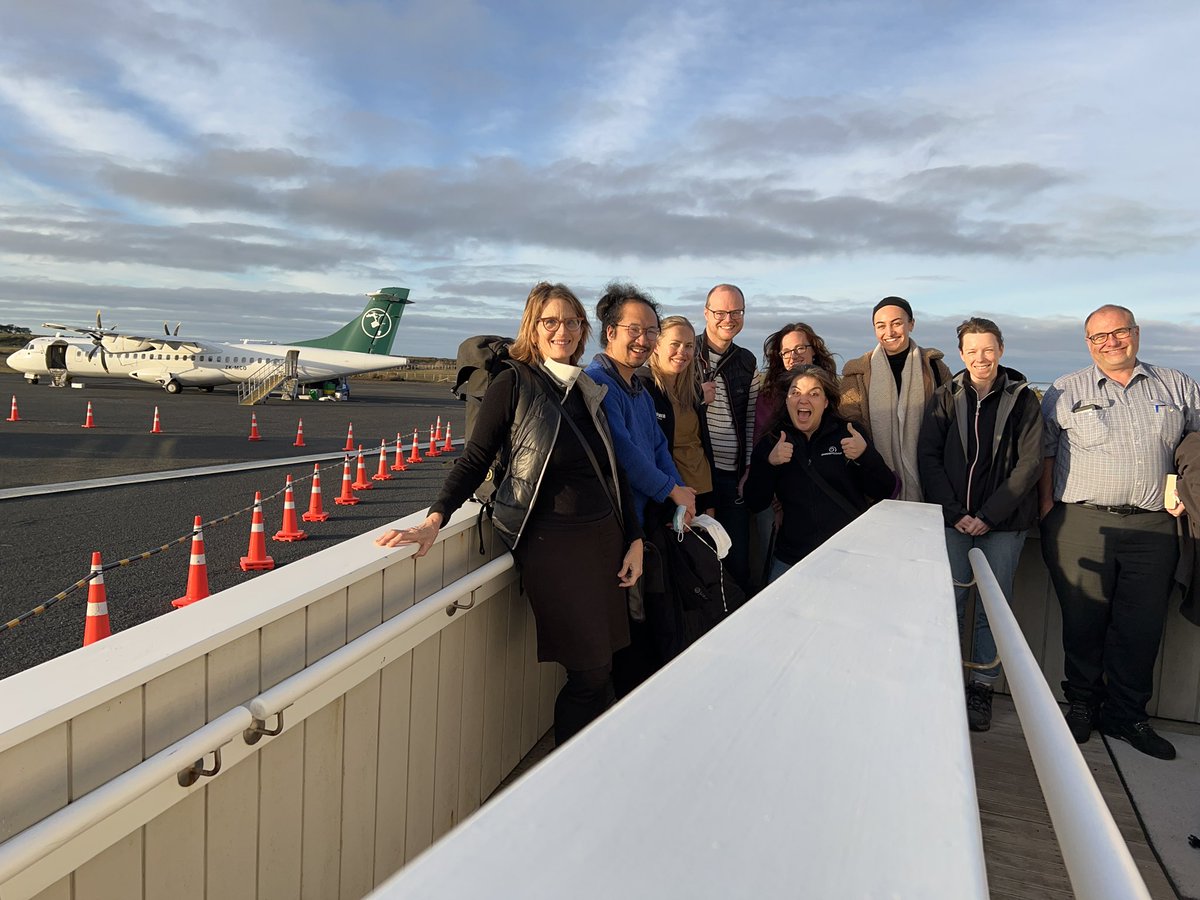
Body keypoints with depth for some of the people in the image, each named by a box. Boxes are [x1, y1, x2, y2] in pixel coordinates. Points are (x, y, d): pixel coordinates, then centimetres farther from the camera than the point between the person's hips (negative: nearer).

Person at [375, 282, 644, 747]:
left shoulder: (588, 390, 12)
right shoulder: (513, 384, -5)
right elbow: (474, 461, -6)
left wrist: (634, 539, 12)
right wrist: (434, 520, -20)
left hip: (603, 538, 6)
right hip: (550, 544, -6)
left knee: (603, 665, 8)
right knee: (590, 672, -6)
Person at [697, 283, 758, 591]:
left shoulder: (746, 362, 11)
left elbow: (750, 419, 15)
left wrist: (749, 469, 9)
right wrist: (698, 398, -15)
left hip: (733, 476, 4)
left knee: (738, 562, 7)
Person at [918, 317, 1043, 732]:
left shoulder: (1023, 399, 2)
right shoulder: (946, 397, 4)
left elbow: (1030, 463, -4)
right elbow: (928, 456, 0)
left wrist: (988, 516, -11)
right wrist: (955, 512, -9)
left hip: (1004, 523, 0)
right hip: (952, 519, 1)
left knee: (993, 606, 6)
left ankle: (981, 687, 19)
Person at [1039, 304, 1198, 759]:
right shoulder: (1066, 391, 7)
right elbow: (1043, 449, 7)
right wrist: (1046, 503, -1)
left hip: (1154, 528, 2)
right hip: (1081, 522, -2)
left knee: (1143, 625, 5)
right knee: (1083, 620, 3)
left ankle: (1126, 714, 20)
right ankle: (1082, 705, 19)